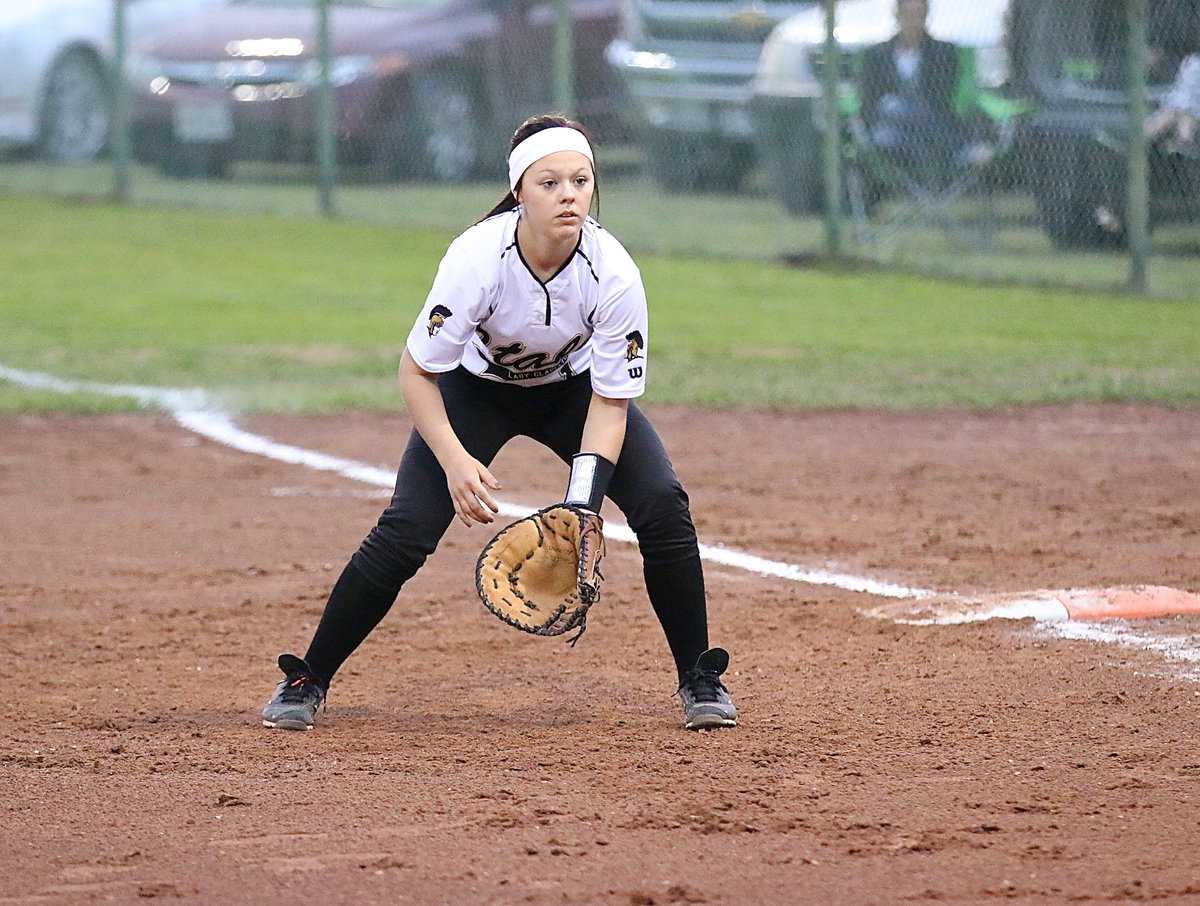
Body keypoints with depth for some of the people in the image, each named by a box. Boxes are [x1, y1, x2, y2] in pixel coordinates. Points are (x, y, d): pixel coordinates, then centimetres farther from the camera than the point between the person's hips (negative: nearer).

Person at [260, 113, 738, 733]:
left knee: (663, 506, -17)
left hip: (572, 388, 1)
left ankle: (699, 679, 1)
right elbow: (416, 373, -25)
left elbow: (609, 401, -22)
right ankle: (307, 682, 1)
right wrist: (455, 460, -39)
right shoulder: (476, 259, -34)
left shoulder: (614, 274, -30)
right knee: (405, 530, -16)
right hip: (477, 388, -1)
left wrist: (580, 507, -33)